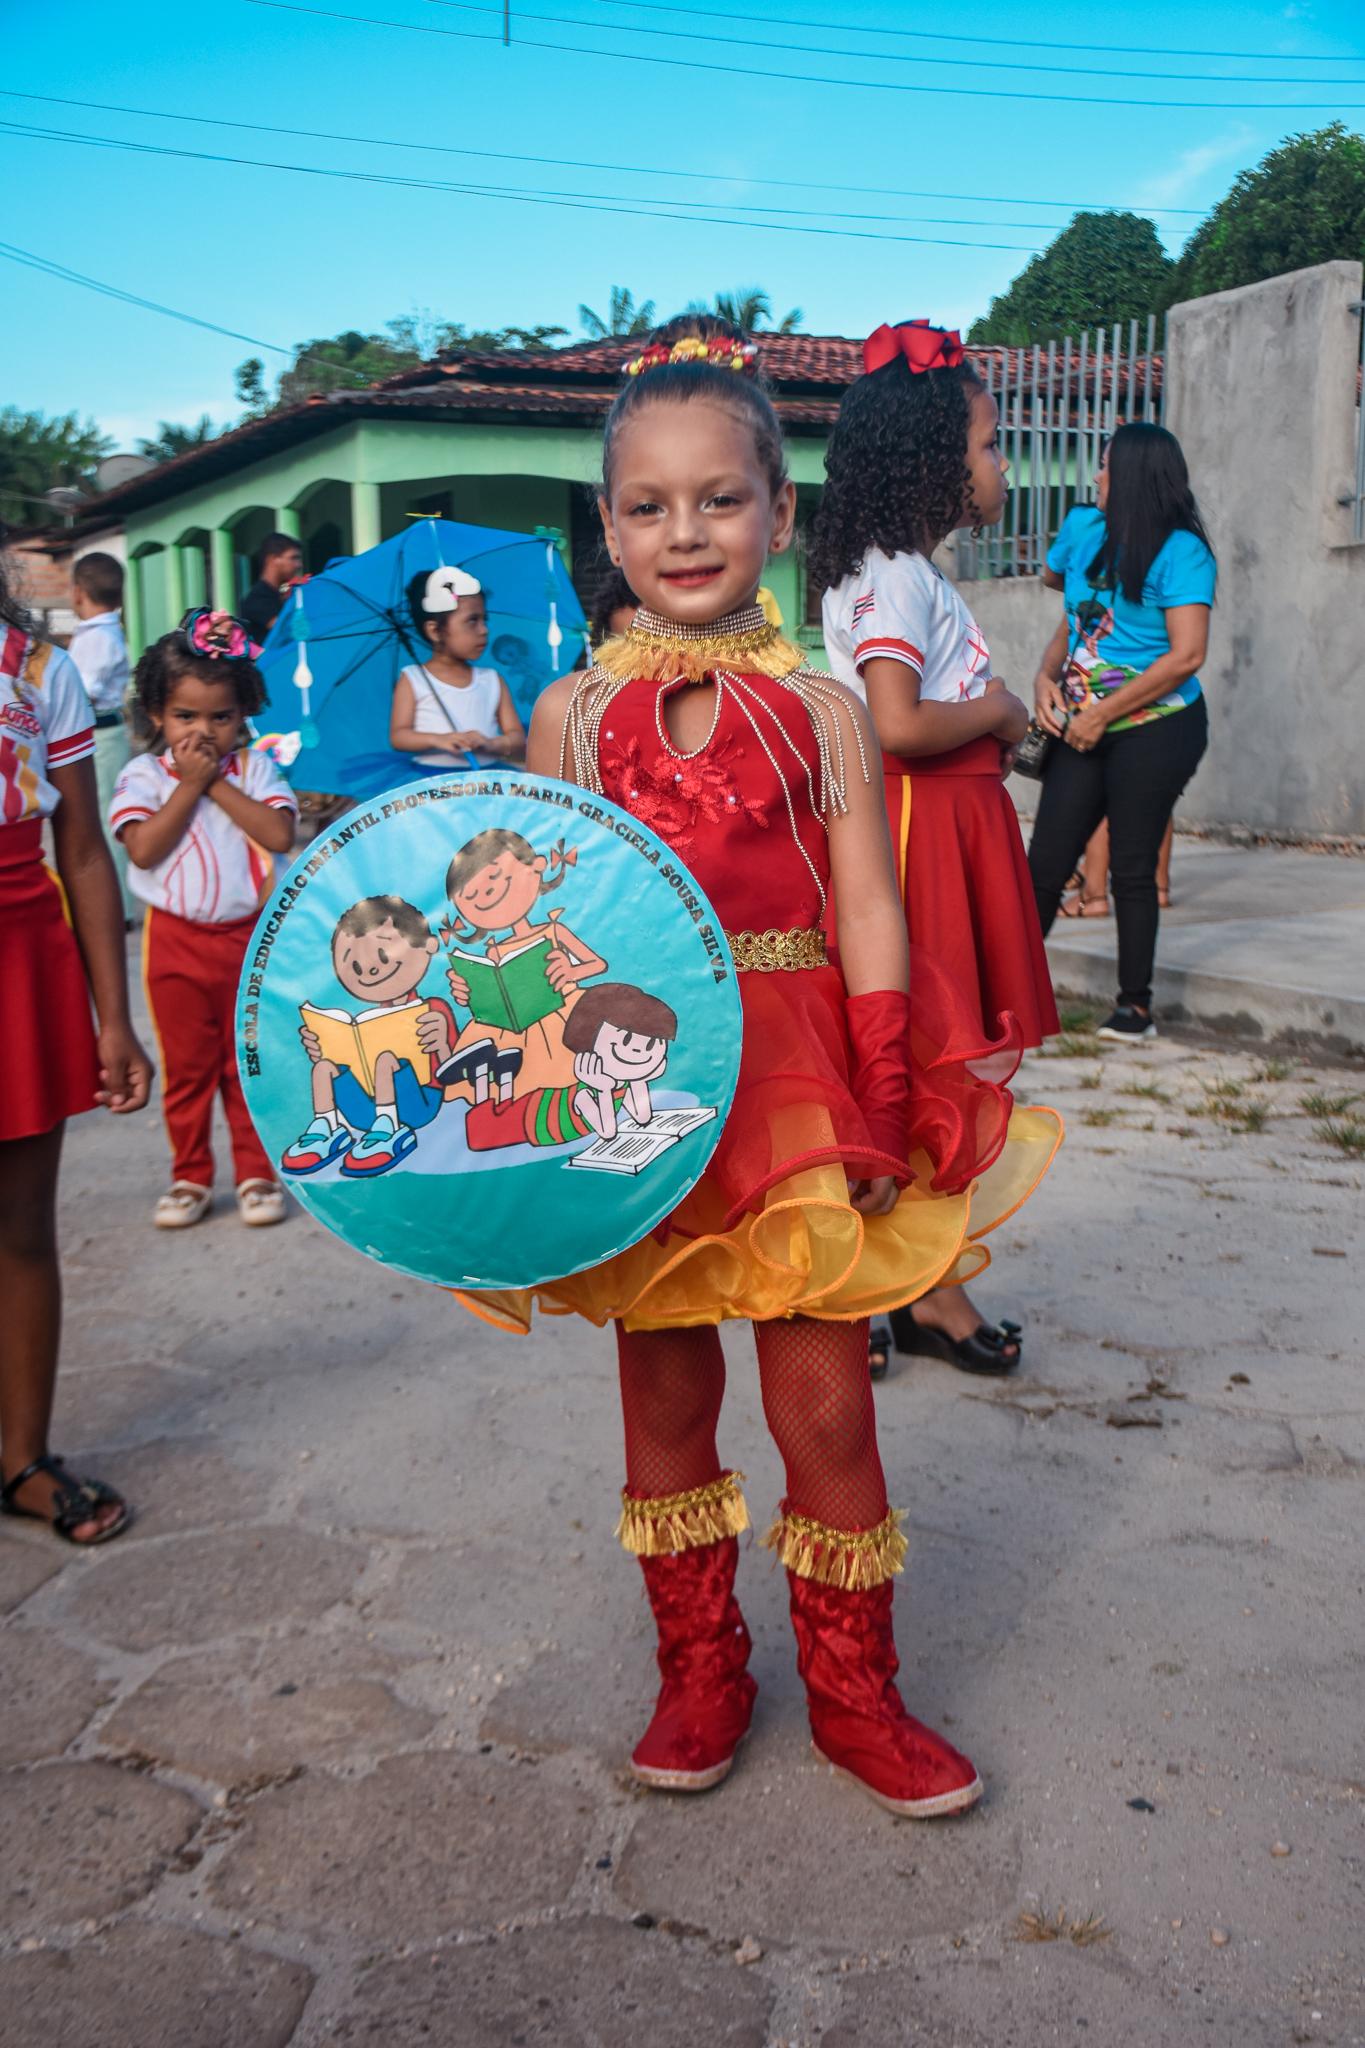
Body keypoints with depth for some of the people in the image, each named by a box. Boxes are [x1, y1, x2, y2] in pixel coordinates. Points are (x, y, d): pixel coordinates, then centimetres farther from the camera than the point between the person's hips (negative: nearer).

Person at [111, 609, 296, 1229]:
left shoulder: (254, 768, -1)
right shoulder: (143, 776, -3)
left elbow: (279, 834, -16)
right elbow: (144, 848, -16)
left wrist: (218, 783, -16)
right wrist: (189, 785, -15)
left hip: (251, 938, 0)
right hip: (177, 941, 0)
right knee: (186, 1066, 10)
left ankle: (257, 1172, 20)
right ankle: (190, 1177, 23)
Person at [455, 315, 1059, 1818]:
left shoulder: (821, 711, 1)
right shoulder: (573, 714, 3)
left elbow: (870, 919, -1)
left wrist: (884, 1116, -7)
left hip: (795, 1083, -1)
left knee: (827, 1409, 4)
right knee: (664, 1393, 13)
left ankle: (855, 1695, 27)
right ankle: (699, 1677, 33)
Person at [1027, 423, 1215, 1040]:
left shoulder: (1181, 550, -10)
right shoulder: (1084, 527, 9)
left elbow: (1187, 655, -17)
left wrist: (1102, 715, -16)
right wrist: (1047, 676, 3)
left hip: (1155, 729, -5)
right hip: (1085, 729, 5)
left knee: (1132, 868, -1)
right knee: (1045, 861, 1)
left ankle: (1135, 1006, 11)